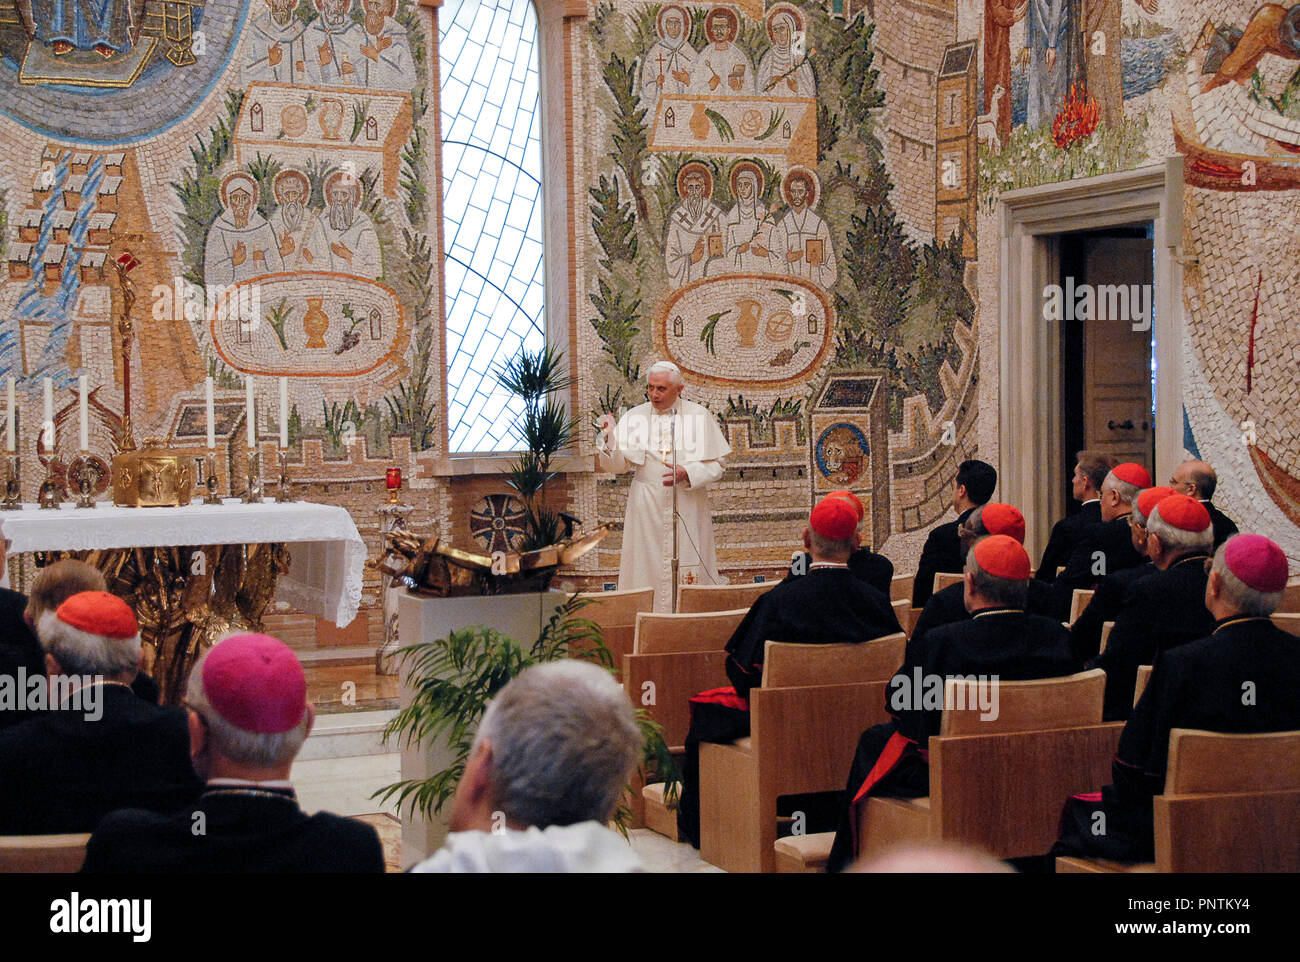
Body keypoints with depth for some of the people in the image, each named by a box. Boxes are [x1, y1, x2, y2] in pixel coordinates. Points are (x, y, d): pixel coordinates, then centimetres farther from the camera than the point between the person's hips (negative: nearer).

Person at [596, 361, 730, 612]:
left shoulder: (699, 416, 3)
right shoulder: (634, 417, 6)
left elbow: (715, 465, 1)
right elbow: (618, 465, 0)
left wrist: (686, 473, -17)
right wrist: (610, 438, -18)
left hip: (688, 509, -1)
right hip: (647, 509, 1)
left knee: (690, 576, -1)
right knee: (646, 571, -2)